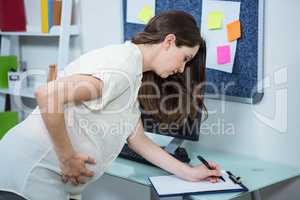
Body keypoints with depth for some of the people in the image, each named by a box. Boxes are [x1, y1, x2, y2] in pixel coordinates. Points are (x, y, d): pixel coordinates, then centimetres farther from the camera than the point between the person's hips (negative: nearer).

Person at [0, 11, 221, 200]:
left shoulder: (132, 73, 10)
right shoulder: (121, 68, -21)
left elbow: (137, 139, 13)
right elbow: (47, 95, -29)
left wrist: (189, 173, 12)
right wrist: (67, 157, -20)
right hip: (30, 170, -9)